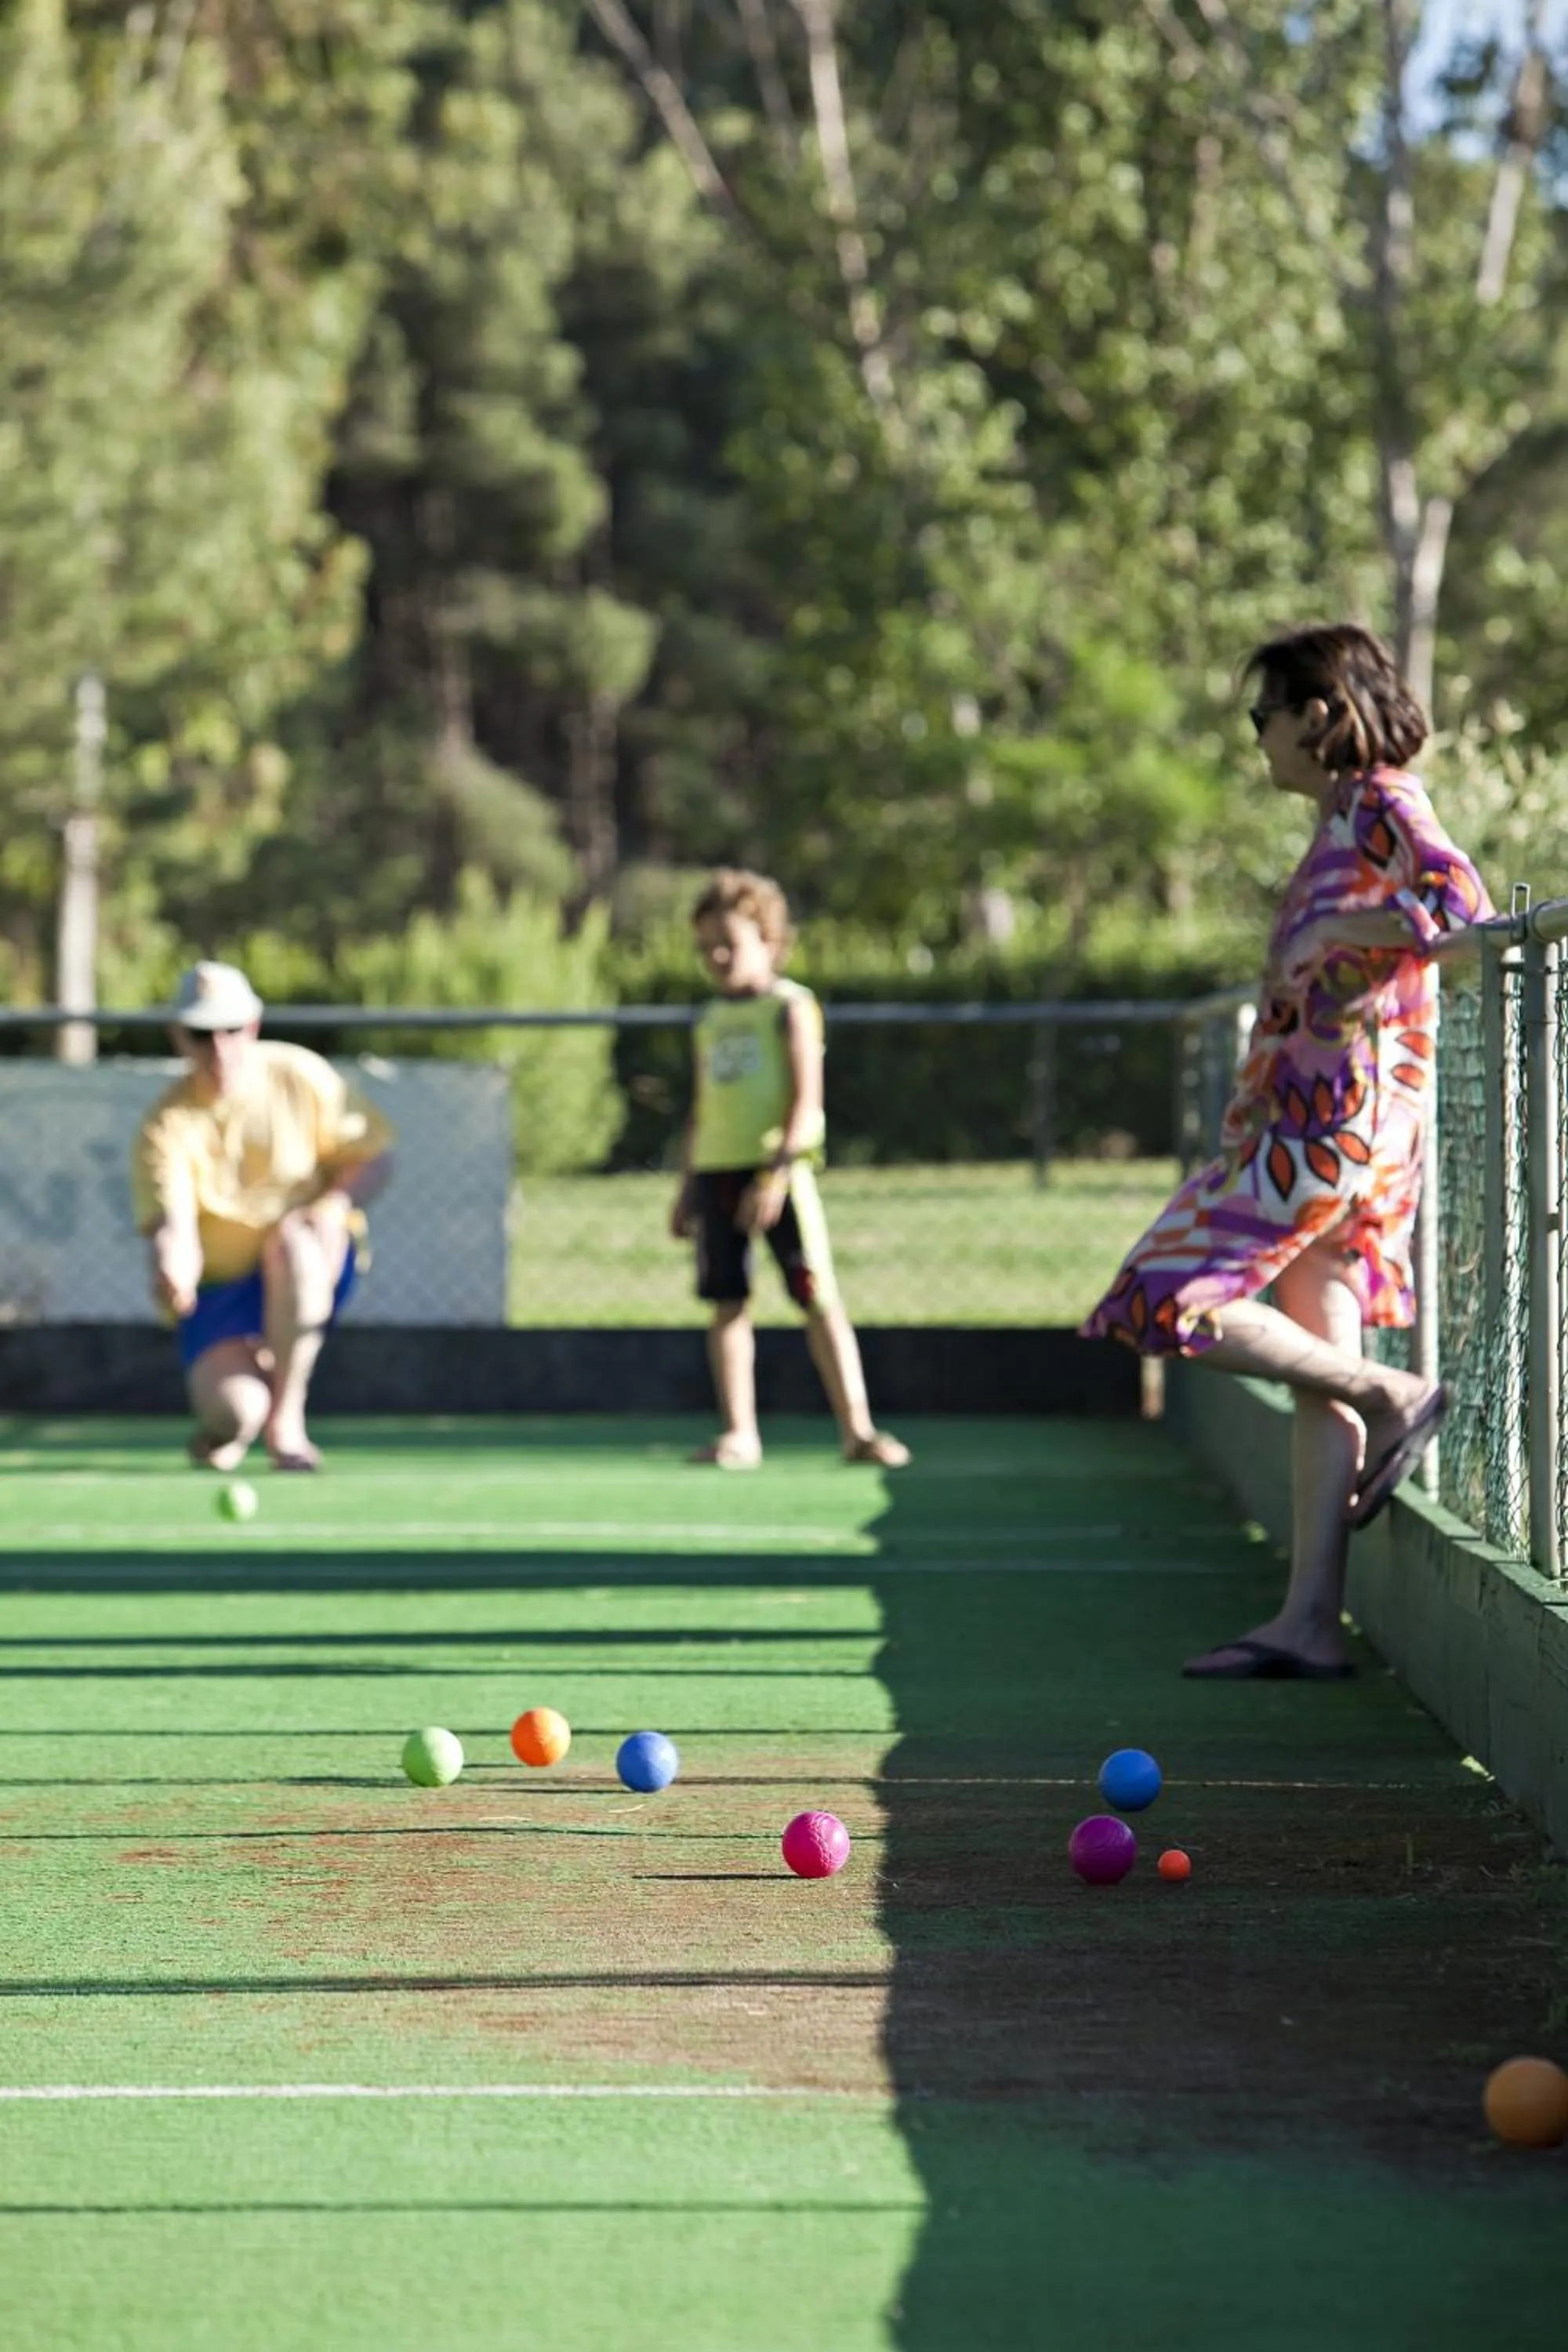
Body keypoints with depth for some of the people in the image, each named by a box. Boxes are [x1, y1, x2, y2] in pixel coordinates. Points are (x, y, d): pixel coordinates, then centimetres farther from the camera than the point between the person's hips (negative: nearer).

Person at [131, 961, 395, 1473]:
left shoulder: (302, 1076, -7)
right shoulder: (166, 1124, -13)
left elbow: (374, 1156, 0)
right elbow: (171, 1225, -25)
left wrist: (336, 1205, -21)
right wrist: (172, 1273, -49)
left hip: (313, 1274, 1)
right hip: (218, 1290, -1)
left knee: (293, 1238, -37)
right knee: (235, 1410, -28)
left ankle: (286, 1420, -23)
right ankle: (222, 1428, 15)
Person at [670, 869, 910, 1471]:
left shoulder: (790, 1007, -2)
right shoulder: (709, 1021, 16)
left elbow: (806, 1100, -10)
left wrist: (776, 1174, -19)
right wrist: (687, 1187, 18)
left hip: (779, 1170, -6)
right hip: (716, 1171, 6)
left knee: (818, 1298, -7)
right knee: (728, 1305, 2)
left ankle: (857, 1427, -6)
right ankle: (739, 1433, 5)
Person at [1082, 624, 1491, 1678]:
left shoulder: (1384, 803, -8)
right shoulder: (1348, 816, 19)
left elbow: (1464, 906, -23)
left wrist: (1341, 929, -16)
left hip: (1341, 1114, -10)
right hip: (1308, 1111, 10)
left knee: (1173, 1300, -11)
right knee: (1320, 1375, 5)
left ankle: (1397, 1395, -4)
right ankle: (1310, 1622, 4)